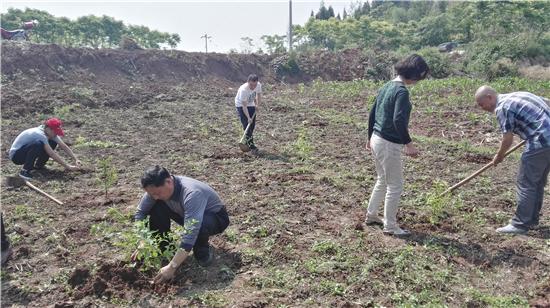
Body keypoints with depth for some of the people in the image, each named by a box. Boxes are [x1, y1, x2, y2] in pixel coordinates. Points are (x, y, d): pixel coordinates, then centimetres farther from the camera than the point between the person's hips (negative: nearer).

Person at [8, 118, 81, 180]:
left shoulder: (50, 133, -7)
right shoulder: (40, 134, -30)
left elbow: (64, 146, -5)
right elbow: (52, 154, -32)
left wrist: (76, 159, -16)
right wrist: (68, 166, -31)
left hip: (26, 149, 8)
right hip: (15, 155, -8)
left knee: (53, 143, -4)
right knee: (38, 144, -36)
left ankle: (38, 165, 8)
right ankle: (25, 170, -23)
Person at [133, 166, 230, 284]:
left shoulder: (192, 193, -40)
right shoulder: (156, 189, -20)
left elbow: (190, 234, -45)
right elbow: (140, 212, -8)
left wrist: (172, 267, -45)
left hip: (216, 217, -6)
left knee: (199, 225, -40)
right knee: (155, 207, -14)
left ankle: (202, 250, -7)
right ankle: (163, 246, 5)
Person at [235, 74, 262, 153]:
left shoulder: (258, 85, -19)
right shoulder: (243, 89, -36)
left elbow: (259, 95, 4)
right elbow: (244, 106, -33)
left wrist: (257, 105, -8)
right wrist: (248, 118, -40)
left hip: (251, 105, 6)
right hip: (241, 105, -6)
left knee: (252, 125, 5)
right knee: (246, 125, -15)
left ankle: (247, 143, 21)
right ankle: (251, 146, -16)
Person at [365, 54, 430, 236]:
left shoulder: (386, 87, 10)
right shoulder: (401, 91, -17)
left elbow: (372, 114, 15)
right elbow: (398, 120, -28)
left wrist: (370, 138, 24)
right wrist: (409, 144, -23)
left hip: (377, 140, 9)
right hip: (389, 144, -9)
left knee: (382, 181, 23)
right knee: (395, 186, 4)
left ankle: (371, 216, 35)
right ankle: (390, 226, 16)